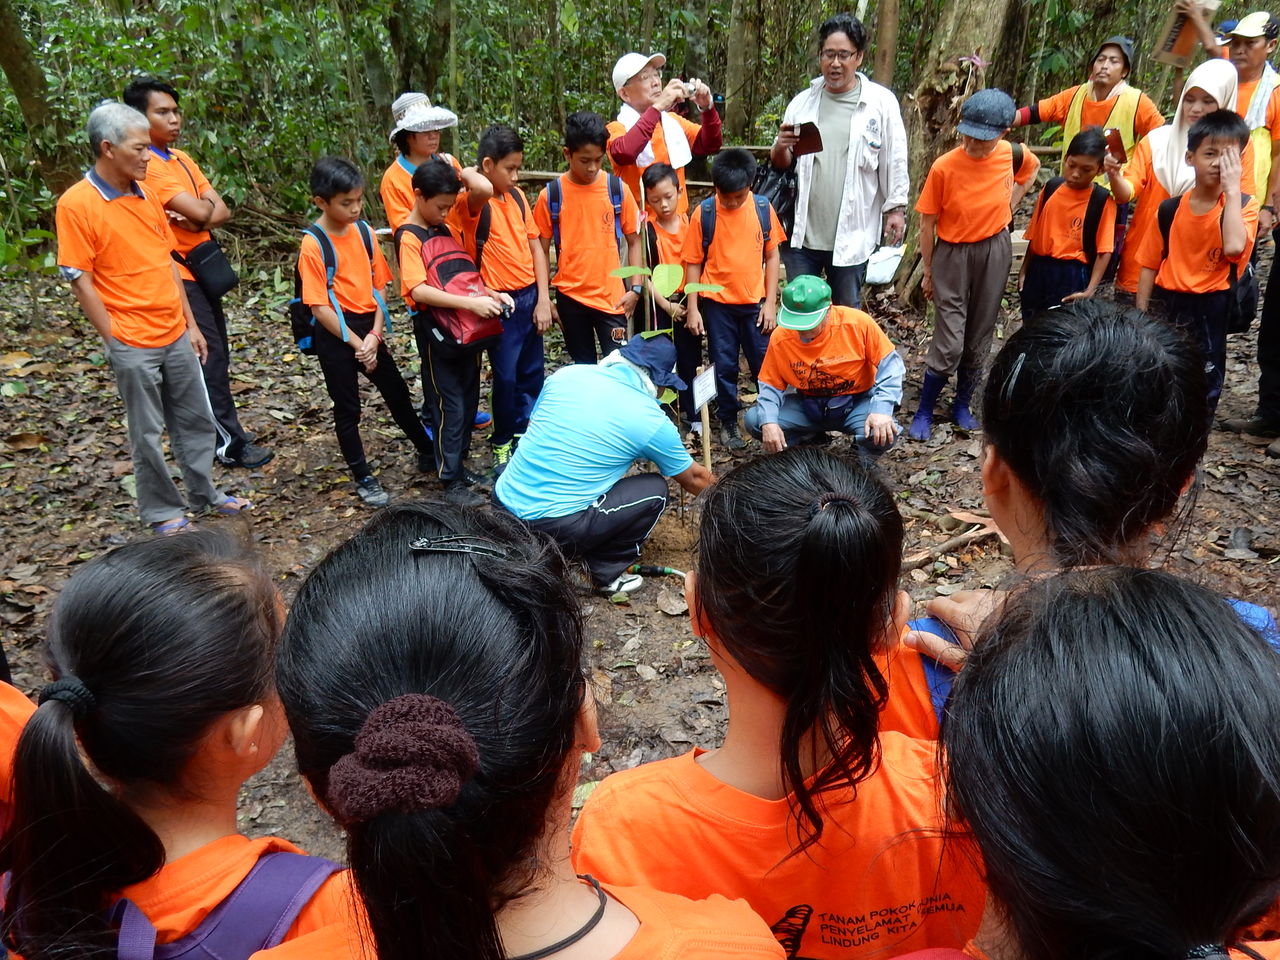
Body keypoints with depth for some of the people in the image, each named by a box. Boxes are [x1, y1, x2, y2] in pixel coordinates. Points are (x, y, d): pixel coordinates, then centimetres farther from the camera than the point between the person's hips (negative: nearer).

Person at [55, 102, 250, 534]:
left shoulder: (147, 195, 7)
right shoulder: (76, 204, -12)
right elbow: (81, 282, -12)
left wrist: (190, 324, 12)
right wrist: (114, 340, -12)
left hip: (176, 336, 6)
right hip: (133, 344, -6)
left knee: (196, 420, 16)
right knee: (148, 433, 7)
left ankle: (204, 493, 32)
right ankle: (163, 511, 22)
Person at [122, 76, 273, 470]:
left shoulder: (182, 158, 12)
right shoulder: (146, 165, -16)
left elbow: (221, 210, 3)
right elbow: (201, 211, -24)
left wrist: (195, 220, -16)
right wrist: (201, 208, -1)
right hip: (179, 275, -9)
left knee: (216, 356, 13)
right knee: (209, 359, -5)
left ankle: (213, 427, 25)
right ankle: (229, 442, 3)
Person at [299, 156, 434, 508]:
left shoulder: (363, 231, 1)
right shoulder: (313, 245, -14)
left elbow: (378, 285, 3)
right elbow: (319, 307, -15)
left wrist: (375, 335, -8)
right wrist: (355, 343, -15)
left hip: (369, 327, 5)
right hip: (335, 333, -5)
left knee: (398, 394, 16)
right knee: (347, 409, 7)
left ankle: (428, 452, 34)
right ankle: (363, 478, 19)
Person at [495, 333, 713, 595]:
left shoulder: (567, 374, 4)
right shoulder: (652, 421, -4)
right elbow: (694, 478, 14)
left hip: (502, 502, 5)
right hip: (553, 527, -5)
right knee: (654, 491, 9)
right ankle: (608, 571, 12)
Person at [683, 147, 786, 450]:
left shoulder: (763, 208, -4)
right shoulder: (704, 213, -8)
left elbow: (772, 256, 2)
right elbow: (693, 263, -3)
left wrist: (770, 303, -2)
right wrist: (692, 309, -5)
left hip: (755, 302, 1)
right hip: (717, 304, -1)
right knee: (724, 367, 8)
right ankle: (728, 422, 23)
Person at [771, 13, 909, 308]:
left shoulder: (881, 102, -3)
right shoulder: (802, 102, 5)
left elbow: (894, 162, 1)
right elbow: (780, 164, 9)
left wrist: (896, 208, -2)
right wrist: (780, 147, -11)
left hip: (852, 234, -2)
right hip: (801, 231, 2)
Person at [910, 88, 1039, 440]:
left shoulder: (1011, 154, -8)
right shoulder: (944, 167, -19)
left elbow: (1033, 168, 18)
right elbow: (927, 223, -10)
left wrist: (1010, 204, 7)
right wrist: (928, 271, -4)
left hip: (994, 250, 4)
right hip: (952, 253, -3)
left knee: (979, 336, 12)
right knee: (949, 343, -7)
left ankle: (962, 405, 28)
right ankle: (924, 412, 9)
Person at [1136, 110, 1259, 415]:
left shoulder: (1243, 205, -5)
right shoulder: (1170, 209, -1)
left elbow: (1234, 247, -26)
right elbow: (1150, 265, 4)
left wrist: (1232, 189, -21)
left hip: (1211, 311, -2)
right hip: (1168, 305, 2)